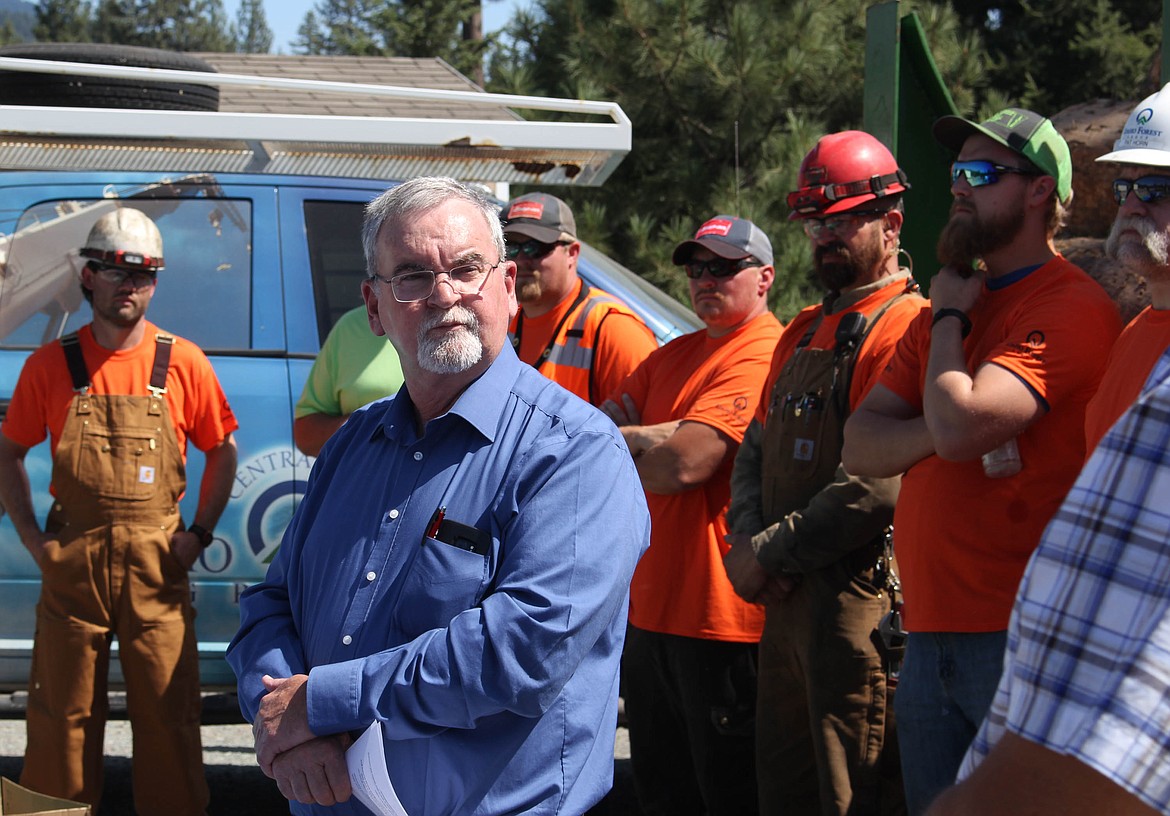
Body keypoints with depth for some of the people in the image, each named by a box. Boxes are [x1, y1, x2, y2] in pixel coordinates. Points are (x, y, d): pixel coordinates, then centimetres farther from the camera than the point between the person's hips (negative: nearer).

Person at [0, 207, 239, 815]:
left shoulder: (183, 364, 3)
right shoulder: (50, 365, 4)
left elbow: (221, 451, 12)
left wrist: (198, 534, 3)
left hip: (157, 563, 0)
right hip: (71, 562, 0)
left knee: (169, 714, 3)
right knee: (62, 715, 5)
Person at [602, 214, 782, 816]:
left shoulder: (763, 356, -13)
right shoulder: (673, 355, 17)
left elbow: (681, 466, -21)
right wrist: (646, 438, -11)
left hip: (719, 618, -9)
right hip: (649, 607, 9)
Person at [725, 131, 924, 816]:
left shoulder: (905, 326, -12)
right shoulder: (803, 334, 19)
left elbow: (879, 486, -21)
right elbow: (756, 451, 20)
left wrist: (772, 553, -14)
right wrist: (747, 544, 1)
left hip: (860, 597, -9)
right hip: (785, 599, 9)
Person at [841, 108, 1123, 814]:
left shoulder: (1072, 307, -10)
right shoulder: (949, 305, 18)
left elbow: (959, 425, -23)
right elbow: (859, 446, 9)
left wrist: (950, 318, -5)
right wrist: (948, 431, -11)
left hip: (1017, 638, -8)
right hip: (930, 635, 8)